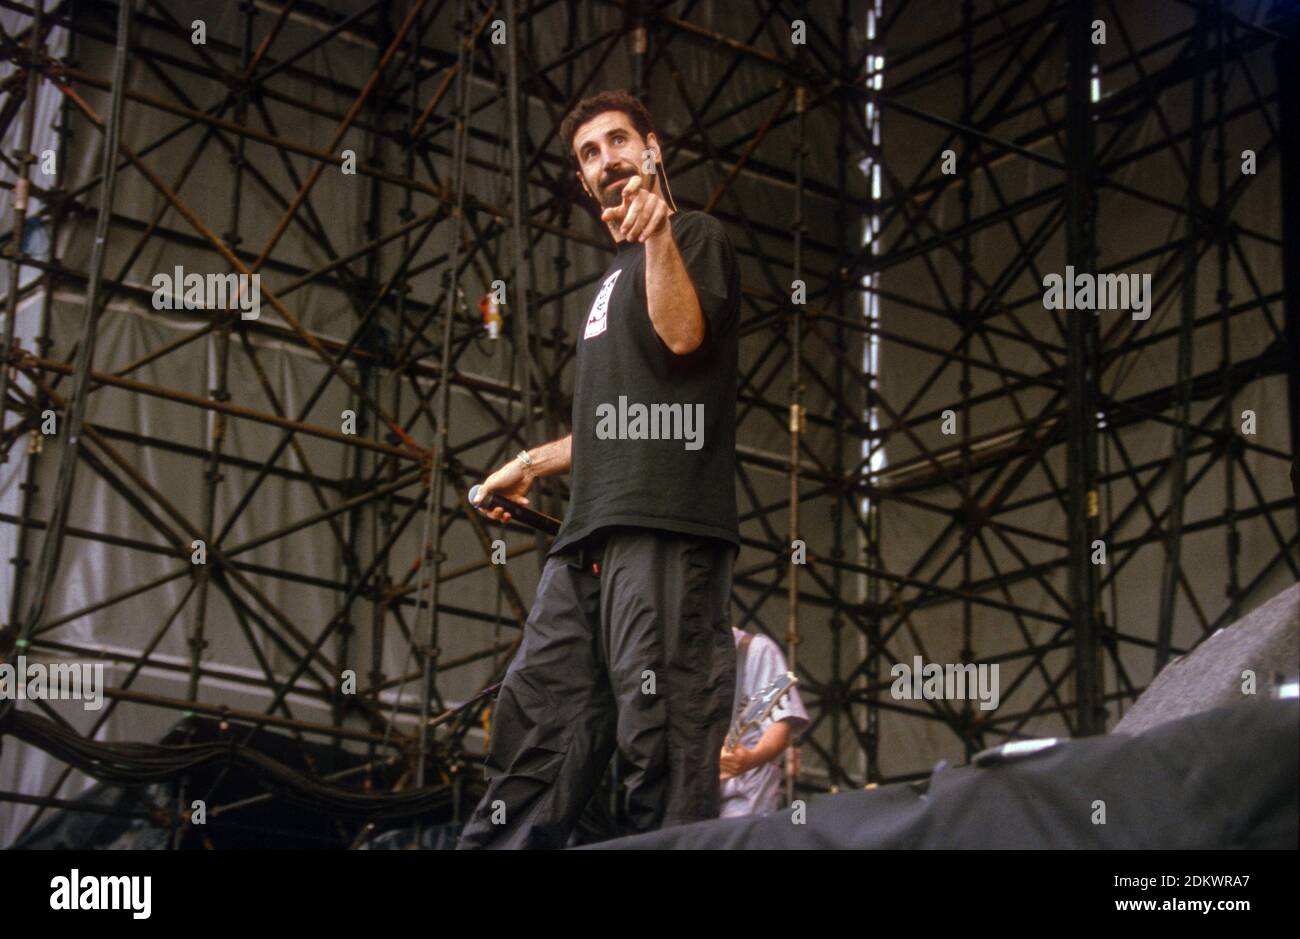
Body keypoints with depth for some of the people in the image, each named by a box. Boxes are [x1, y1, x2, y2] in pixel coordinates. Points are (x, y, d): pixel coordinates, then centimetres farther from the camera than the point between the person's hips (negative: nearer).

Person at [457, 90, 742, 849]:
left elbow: (683, 335, -13)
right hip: (592, 531, 9)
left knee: (661, 733, -16)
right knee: (536, 718, 0)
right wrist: (534, 464, 34)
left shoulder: (697, 234, 7)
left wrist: (658, 231, -16)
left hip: (664, 527, -9)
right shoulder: (619, 271, 31)